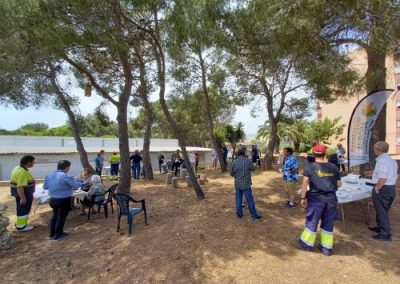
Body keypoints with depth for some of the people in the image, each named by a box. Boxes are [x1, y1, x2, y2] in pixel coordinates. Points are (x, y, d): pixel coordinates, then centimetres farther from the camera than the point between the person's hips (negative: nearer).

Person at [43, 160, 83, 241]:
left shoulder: (49, 176, 3)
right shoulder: (67, 177, -21)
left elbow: (45, 187, 14)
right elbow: (76, 186, -15)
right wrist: (80, 180, 4)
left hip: (53, 199, 7)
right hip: (64, 200, -7)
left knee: (55, 216, 22)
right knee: (61, 217, 7)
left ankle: (52, 233, 32)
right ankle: (58, 235, 17)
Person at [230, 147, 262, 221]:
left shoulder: (234, 162, -6)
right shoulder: (248, 161, -13)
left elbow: (231, 173, 1)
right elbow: (253, 168, 5)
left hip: (237, 184, 3)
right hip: (246, 185, -3)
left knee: (238, 199, 14)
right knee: (250, 200, 6)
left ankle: (239, 214, 24)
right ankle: (254, 215, 15)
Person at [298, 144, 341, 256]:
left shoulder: (310, 167, -7)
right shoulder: (333, 167, 3)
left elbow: (305, 183, -11)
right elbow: (339, 185, 9)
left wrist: (303, 198, -5)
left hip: (316, 199, -3)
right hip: (331, 199, 3)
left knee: (312, 222, 10)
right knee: (328, 224, 15)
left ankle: (307, 243, 26)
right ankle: (327, 248, 26)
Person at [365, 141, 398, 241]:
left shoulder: (382, 161, -22)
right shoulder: (392, 160, 10)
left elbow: (383, 179, -27)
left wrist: (377, 188, -14)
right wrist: (373, 174, 21)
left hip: (383, 189, -10)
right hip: (391, 188, 10)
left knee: (382, 211, 4)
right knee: (383, 210, 23)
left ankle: (385, 234, 14)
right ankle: (380, 227, 38)